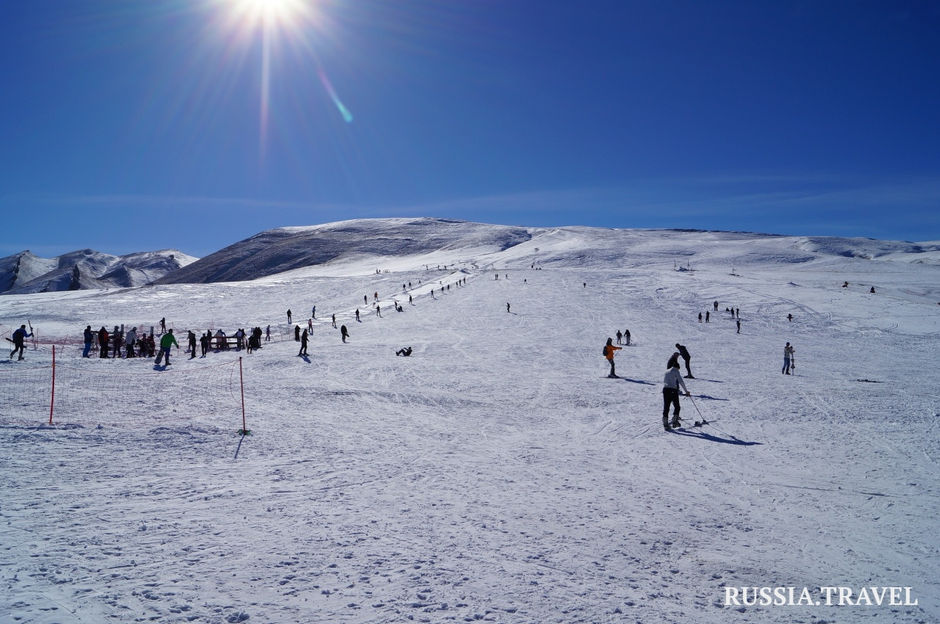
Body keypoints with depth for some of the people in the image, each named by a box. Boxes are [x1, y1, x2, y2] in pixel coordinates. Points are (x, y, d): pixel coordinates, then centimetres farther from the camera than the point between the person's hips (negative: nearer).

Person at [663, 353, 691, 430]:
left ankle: (665, 424, 2)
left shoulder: (667, 371, 19)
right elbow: (681, 382, -4)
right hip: (673, 390, -5)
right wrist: (686, 391, 1)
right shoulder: (676, 371, 1)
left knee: (666, 407, 5)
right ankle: (674, 422, 5)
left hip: (665, 390, 5)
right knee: (677, 407, 10)